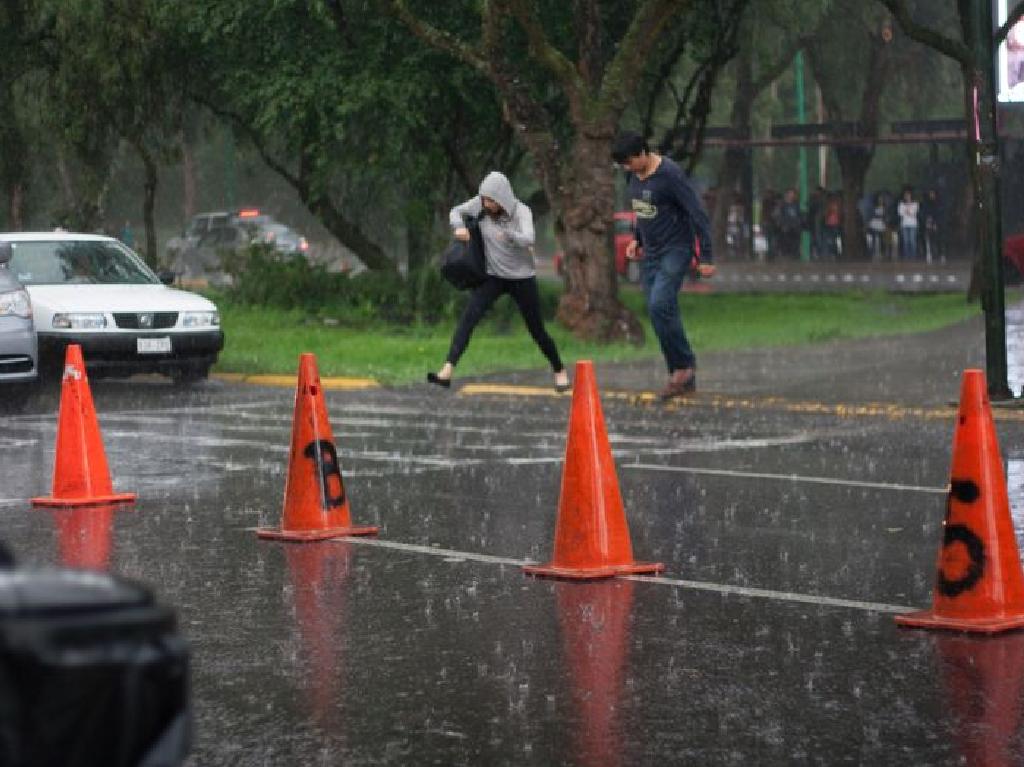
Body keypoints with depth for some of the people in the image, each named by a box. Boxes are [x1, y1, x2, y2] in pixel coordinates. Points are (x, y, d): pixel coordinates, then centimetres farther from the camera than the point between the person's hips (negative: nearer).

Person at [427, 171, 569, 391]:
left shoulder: (521, 211, -17)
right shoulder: (480, 205, -7)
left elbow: (528, 239, -34)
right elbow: (456, 212, 9)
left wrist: (508, 235, -56)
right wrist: (459, 227, -15)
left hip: (522, 277, -2)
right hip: (493, 276, 2)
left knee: (537, 330, 7)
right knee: (468, 317, -18)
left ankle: (560, 371, 32)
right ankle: (447, 371, -27)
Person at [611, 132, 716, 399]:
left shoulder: (670, 175, -19)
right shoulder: (636, 175, 5)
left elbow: (698, 214, -19)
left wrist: (706, 257, -20)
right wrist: (637, 238, 13)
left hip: (675, 250, -8)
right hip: (651, 253, 8)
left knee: (659, 305, -22)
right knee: (661, 312, 4)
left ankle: (683, 366, -9)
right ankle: (684, 377, 11)